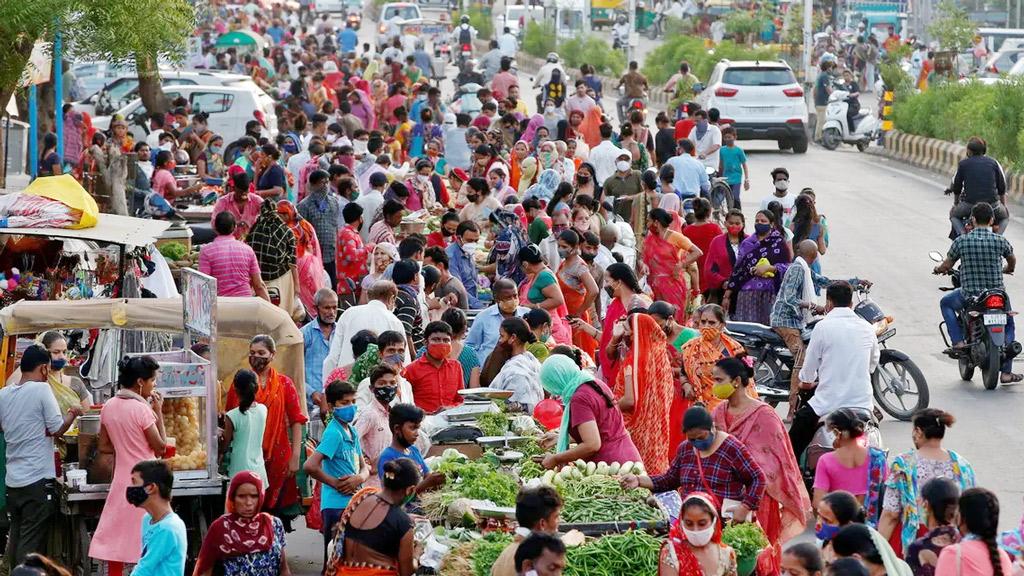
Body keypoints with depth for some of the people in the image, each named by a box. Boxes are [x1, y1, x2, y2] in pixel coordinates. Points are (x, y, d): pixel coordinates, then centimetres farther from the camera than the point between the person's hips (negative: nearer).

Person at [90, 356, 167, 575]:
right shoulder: (141, 409, -17)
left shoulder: (109, 406, 3)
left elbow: (104, 447, 9)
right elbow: (160, 446, -10)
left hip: (122, 478, 6)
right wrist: (158, 412, -6)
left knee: (116, 536, 8)